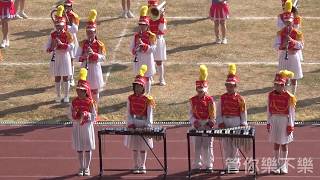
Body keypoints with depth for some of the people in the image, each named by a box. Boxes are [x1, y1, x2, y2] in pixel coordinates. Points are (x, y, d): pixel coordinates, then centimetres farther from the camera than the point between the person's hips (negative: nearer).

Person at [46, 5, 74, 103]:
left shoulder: (67, 34, -6)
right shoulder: (52, 35, 1)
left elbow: (71, 47, -15)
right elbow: (47, 48, -1)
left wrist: (61, 44, -24)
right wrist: (52, 48, -22)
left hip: (65, 57, -2)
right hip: (56, 57, 2)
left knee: (65, 77, 4)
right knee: (57, 77, 7)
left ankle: (66, 96, 14)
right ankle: (58, 96, 17)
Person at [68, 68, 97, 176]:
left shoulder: (90, 102, -7)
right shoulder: (74, 102, 1)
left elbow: (94, 117, -5)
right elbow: (70, 115, 3)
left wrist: (86, 115, -22)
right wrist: (74, 115, -18)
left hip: (87, 127, -2)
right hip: (77, 127, 3)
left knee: (88, 148, 4)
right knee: (79, 148, 7)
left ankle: (87, 168, 15)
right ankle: (81, 168, 18)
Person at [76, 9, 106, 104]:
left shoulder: (99, 44, -4)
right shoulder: (83, 44, 2)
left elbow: (103, 57, -11)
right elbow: (77, 57, 0)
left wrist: (93, 53, -23)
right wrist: (84, 56, -19)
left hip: (95, 68, -1)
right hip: (85, 68, 1)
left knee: (95, 90, 7)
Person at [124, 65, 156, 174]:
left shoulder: (147, 99, -4)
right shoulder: (130, 98, 1)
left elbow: (149, 114, -5)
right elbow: (128, 113, 1)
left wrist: (147, 125, -16)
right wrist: (130, 123, -10)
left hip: (143, 125, -1)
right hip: (133, 125, 2)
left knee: (143, 147, 4)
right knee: (134, 147, 5)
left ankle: (142, 166, 14)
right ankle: (136, 166, 13)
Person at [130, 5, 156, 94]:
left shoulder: (151, 36, -8)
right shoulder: (136, 35, 3)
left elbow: (152, 49, -16)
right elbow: (132, 48, 4)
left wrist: (143, 44, -25)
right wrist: (136, 48, -18)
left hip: (147, 60, -3)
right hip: (138, 59, 3)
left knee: (147, 78, 6)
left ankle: (147, 93, 16)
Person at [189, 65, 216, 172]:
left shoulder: (210, 100, -2)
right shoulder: (193, 100, 4)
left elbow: (213, 114, -1)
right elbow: (191, 113, 4)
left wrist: (210, 123, -12)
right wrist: (194, 122, -11)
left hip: (207, 126, -2)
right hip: (197, 126, 2)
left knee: (207, 146, -1)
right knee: (197, 146, 6)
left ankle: (208, 165, 6)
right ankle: (197, 166, 12)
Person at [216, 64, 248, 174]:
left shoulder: (240, 99, -2)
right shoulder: (222, 98, 4)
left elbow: (243, 113, 0)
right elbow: (219, 113, 5)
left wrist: (243, 124, -7)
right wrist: (220, 123, -7)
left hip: (236, 123, -3)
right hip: (225, 123, 3)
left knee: (235, 145, 1)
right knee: (226, 146, 6)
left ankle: (235, 165, 8)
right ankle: (228, 165, 14)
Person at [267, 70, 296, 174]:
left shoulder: (289, 97, -10)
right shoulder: (271, 95, 0)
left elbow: (291, 112, -7)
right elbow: (269, 110, 6)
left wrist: (290, 125, -8)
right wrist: (268, 123, 5)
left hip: (284, 122, -3)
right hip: (274, 121, 3)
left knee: (284, 144, 5)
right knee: (276, 144, 6)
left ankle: (284, 166, 15)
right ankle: (277, 165, 14)